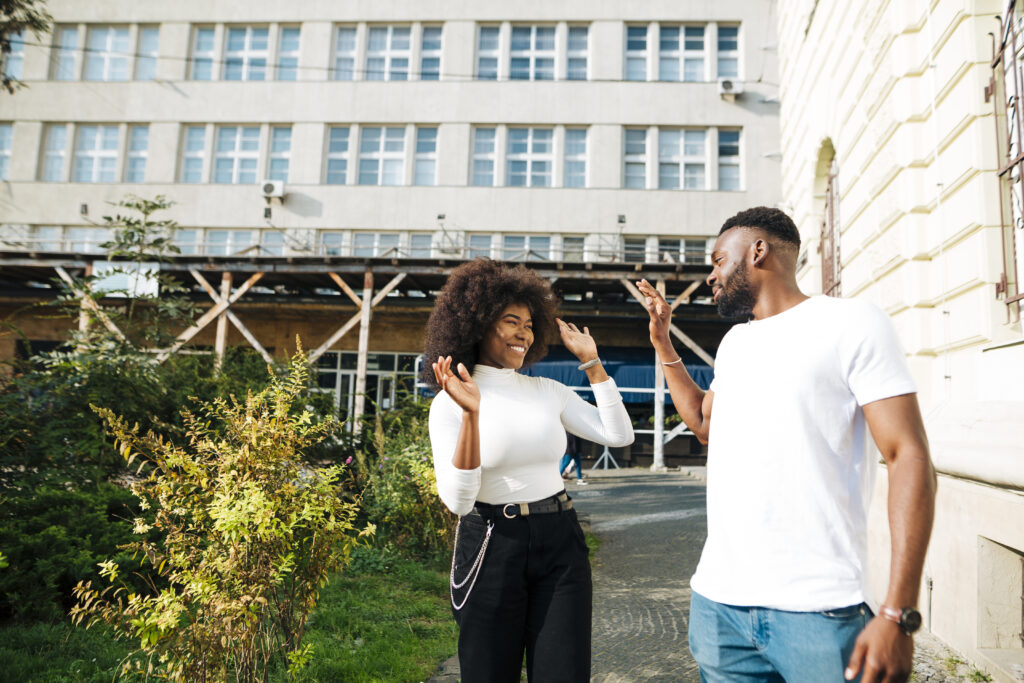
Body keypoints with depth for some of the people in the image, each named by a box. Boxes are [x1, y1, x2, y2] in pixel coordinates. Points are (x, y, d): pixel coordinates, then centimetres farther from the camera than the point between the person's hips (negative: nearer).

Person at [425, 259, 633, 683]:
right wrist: (470, 414, -26)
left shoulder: (549, 392, 6)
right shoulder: (449, 402, -7)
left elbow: (619, 435, 0)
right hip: (491, 551, -3)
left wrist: (591, 362, 0)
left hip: (560, 546, 3)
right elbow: (458, 500, -14)